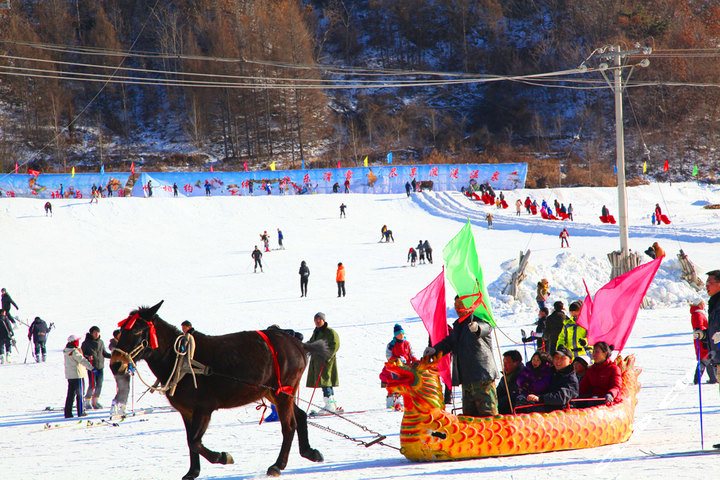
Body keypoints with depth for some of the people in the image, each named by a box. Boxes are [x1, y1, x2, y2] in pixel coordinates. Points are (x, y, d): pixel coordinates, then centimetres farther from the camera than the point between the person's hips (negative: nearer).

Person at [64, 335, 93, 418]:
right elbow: (82, 360, -26)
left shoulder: (66, 351, 9)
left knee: (70, 393, 10)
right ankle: (81, 412, 5)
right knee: (79, 393, 2)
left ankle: (68, 412, 6)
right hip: (77, 375, -8)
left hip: (69, 375, 8)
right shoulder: (74, 352, -17)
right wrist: (91, 368, -30)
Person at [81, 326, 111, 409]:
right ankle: (87, 402, 6)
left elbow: (104, 353, 18)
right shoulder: (86, 343, -5)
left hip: (100, 366, 5)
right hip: (91, 366, -5)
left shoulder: (101, 342, 9)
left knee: (99, 385, 4)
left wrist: (112, 356, 3)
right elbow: (82, 354, -3)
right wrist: (87, 357, -23)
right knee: (92, 385, -8)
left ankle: (96, 401, 18)